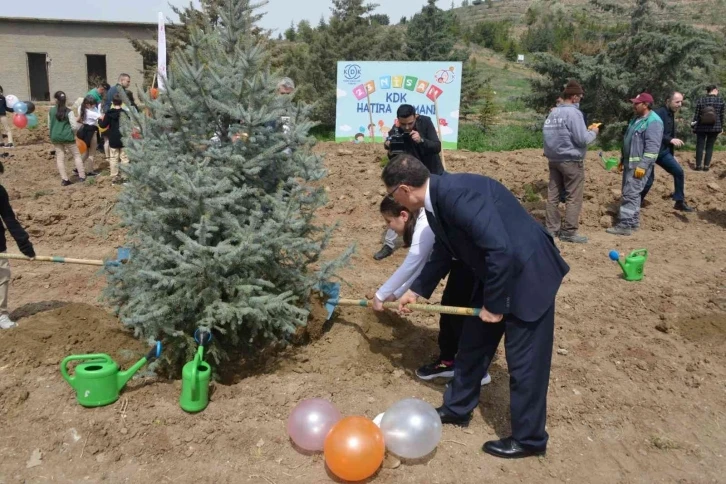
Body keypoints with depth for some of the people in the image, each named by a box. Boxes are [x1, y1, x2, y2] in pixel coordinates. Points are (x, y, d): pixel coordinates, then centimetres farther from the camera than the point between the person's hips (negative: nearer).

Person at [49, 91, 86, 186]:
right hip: (67, 137, -3)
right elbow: (74, 126, -14)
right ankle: (82, 176, 11)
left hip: (55, 137, 3)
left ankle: (64, 179, 6)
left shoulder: (51, 111, 1)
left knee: (60, 158, 8)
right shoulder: (68, 111, -10)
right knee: (77, 155, 12)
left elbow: (49, 126, 11)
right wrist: (80, 125, 8)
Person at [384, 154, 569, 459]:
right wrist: (416, 291, 23)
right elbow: (443, 253, 17)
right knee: (472, 342, 18)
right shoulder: (436, 201, 1)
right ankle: (457, 408, 37)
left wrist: (493, 305, -20)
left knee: (524, 359, 3)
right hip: (495, 275, 9)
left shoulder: (457, 194, -30)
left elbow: (501, 249, -32)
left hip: (527, 273, -9)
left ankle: (528, 438, 21)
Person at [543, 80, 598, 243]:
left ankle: (552, 229, 14)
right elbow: (582, 139, -18)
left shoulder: (553, 113, 8)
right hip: (571, 161, -7)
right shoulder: (573, 113, -15)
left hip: (553, 159, 8)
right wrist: (593, 132, 3)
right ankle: (569, 232, 1)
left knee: (553, 195, 9)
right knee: (573, 197, -1)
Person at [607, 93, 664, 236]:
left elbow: (652, 147, -22)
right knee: (632, 193, 14)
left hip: (640, 164, -10)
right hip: (630, 162, 10)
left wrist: (643, 166, -26)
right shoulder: (636, 119, 15)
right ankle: (634, 221, 23)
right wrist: (622, 159, 23)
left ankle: (625, 225, -10)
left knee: (630, 193, -11)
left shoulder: (653, 122, -16)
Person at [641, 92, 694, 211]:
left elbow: (669, 134, 20)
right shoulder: (659, 113, -16)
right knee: (649, 179, -4)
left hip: (664, 152, 9)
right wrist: (671, 140, -33)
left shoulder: (671, 114, 13)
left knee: (679, 172, 3)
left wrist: (671, 155, 21)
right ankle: (637, 202, 15)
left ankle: (679, 202, 12)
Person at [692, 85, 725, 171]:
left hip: (701, 127, 0)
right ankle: (706, 166, 2)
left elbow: (696, 115, -1)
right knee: (710, 146, 6)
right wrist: (721, 127, 12)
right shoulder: (720, 101, -1)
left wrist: (693, 125, 10)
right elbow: (722, 116, 3)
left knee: (700, 146, 5)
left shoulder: (700, 101, -2)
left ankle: (698, 165, 4)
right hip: (714, 127, 0)